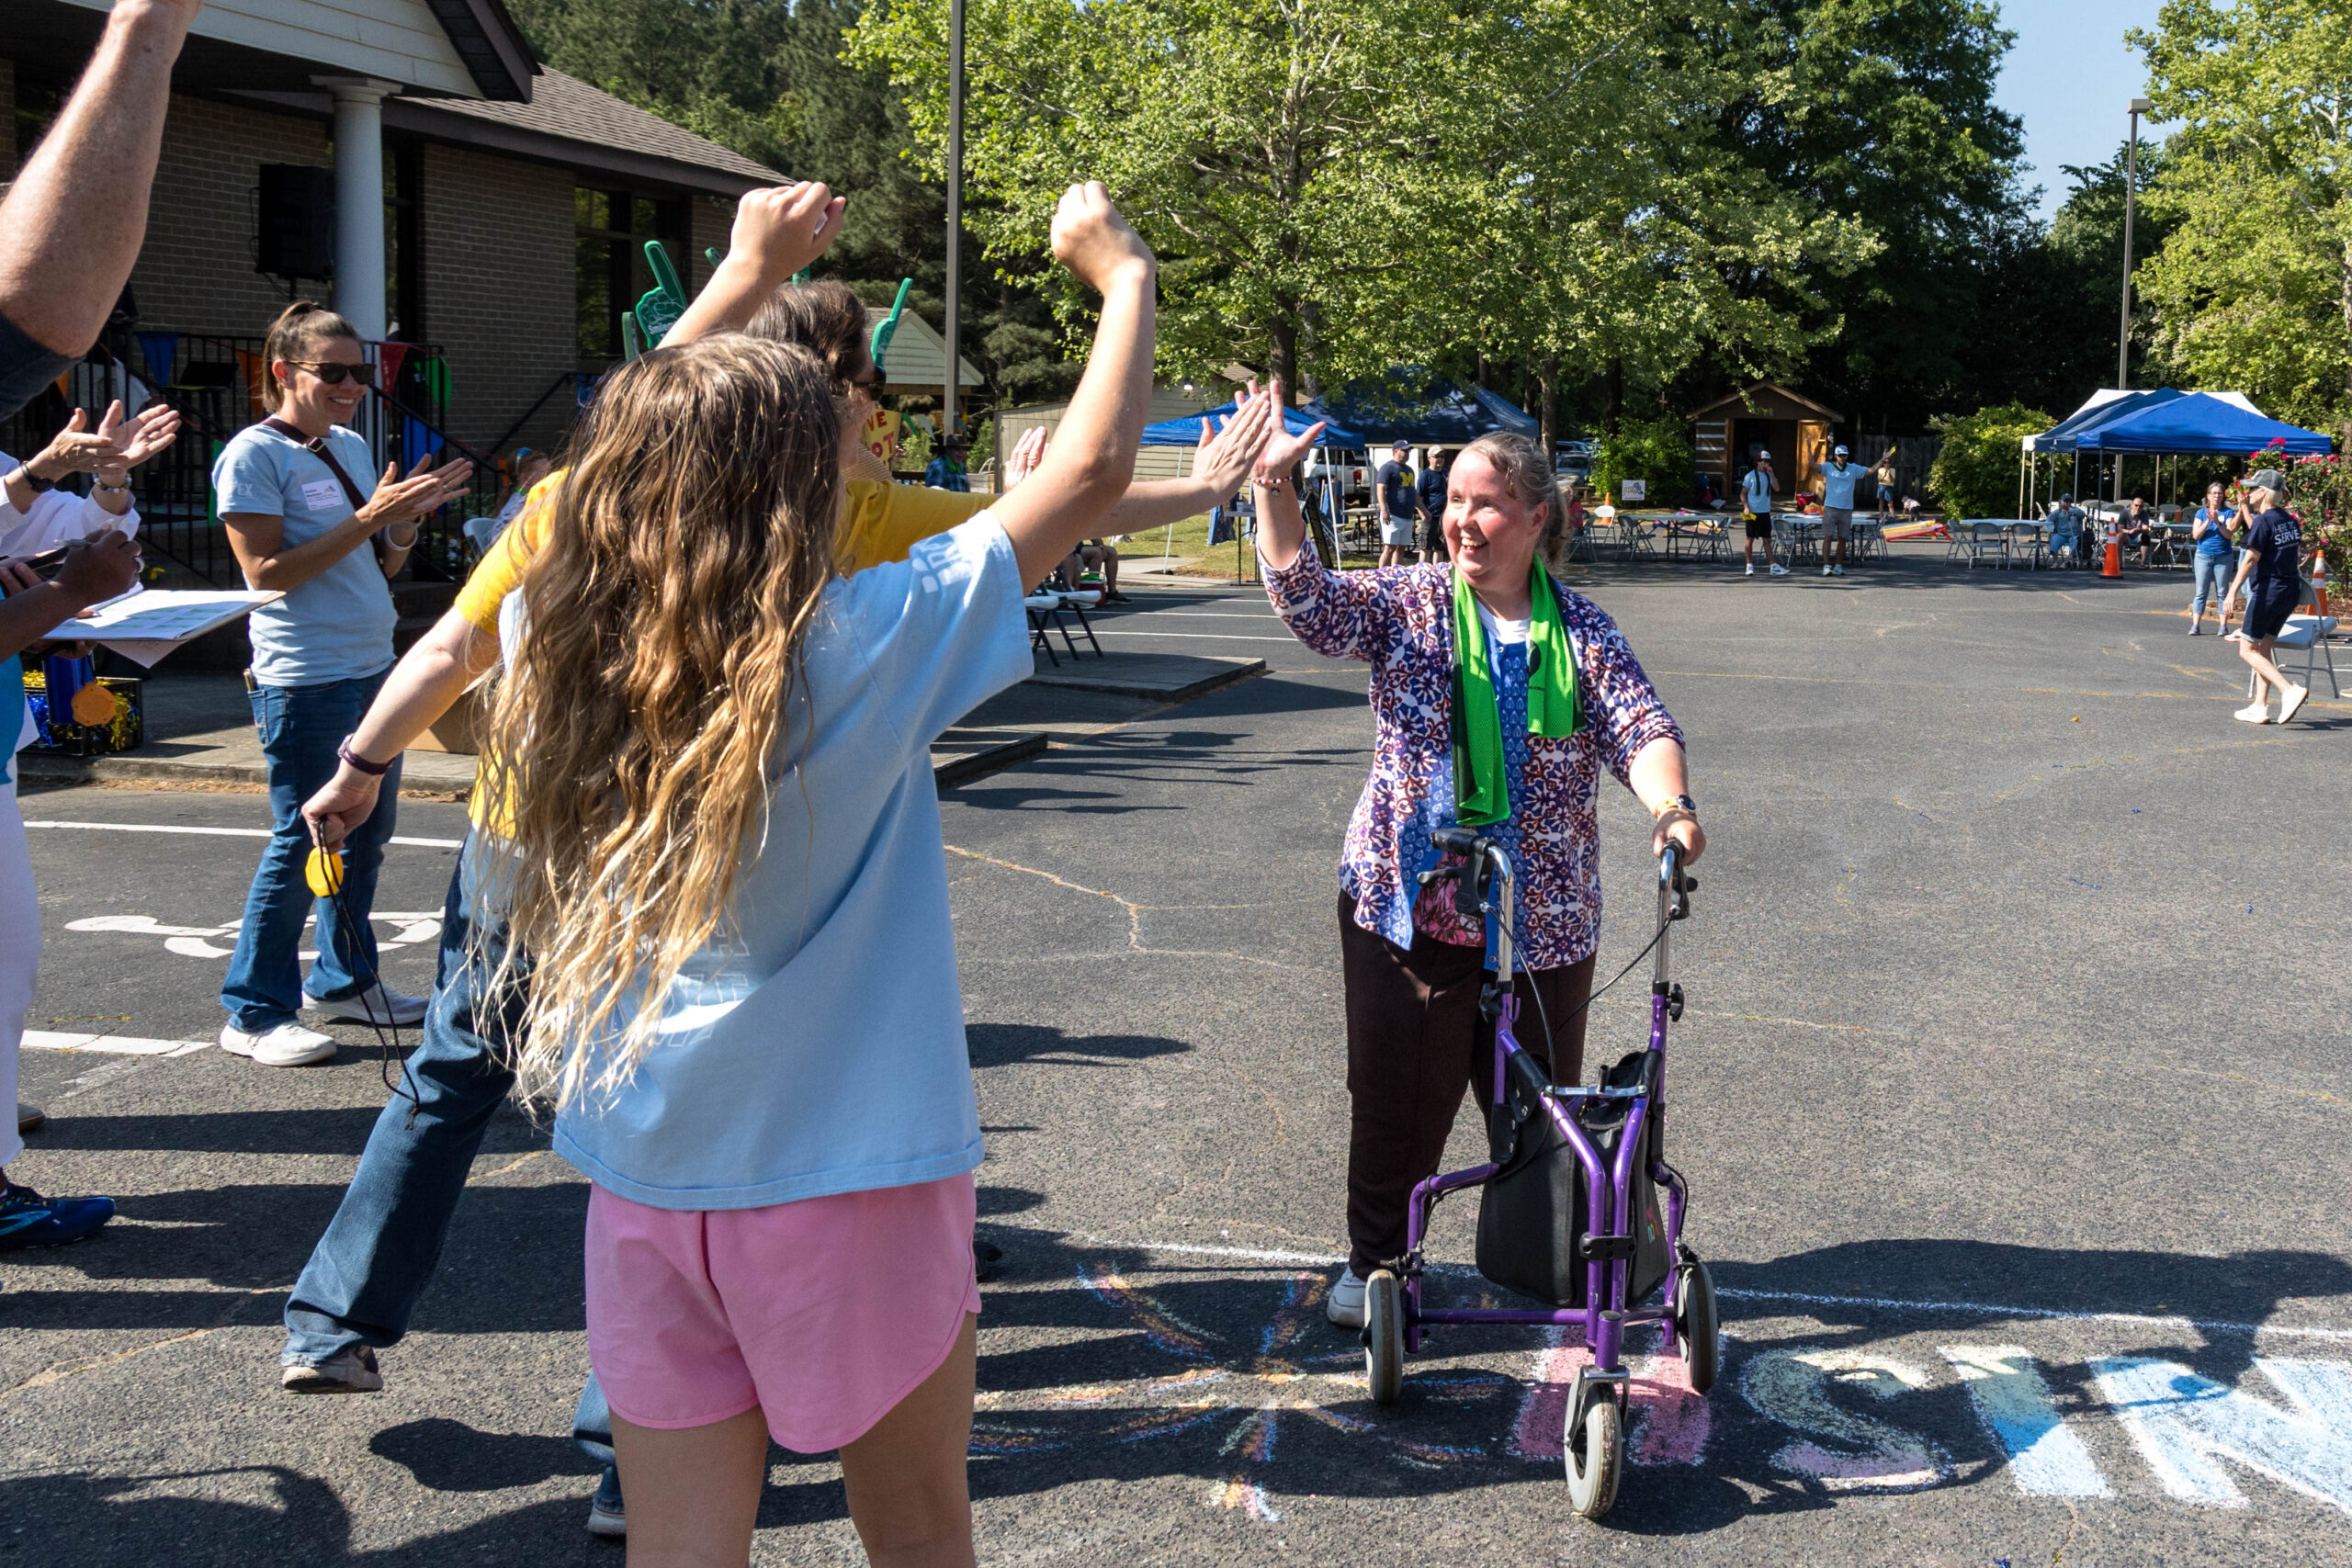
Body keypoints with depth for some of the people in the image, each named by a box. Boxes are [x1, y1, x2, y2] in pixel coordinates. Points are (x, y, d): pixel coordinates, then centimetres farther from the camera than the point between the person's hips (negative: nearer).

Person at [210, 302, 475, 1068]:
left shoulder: (352, 447, 13)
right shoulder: (253, 454, -9)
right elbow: (266, 571, -16)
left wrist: (410, 514, -2)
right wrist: (368, 517, -20)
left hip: (374, 665, 8)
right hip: (305, 680, -8)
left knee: (366, 832, 14)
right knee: (301, 843, -4)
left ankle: (343, 979, 29)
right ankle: (254, 1013, 5)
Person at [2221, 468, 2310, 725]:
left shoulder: (2263, 521, -14)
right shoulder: (2291, 520, 11)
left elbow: (2250, 559, -18)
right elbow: (2297, 556, 18)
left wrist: (2233, 591, -19)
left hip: (2267, 591, -8)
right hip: (2291, 591, 8)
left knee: (2248, 650, -2)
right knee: (2263, 648, 14)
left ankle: (2290, 690, -18)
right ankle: (2260, 708, 13)